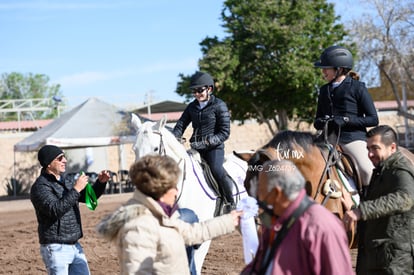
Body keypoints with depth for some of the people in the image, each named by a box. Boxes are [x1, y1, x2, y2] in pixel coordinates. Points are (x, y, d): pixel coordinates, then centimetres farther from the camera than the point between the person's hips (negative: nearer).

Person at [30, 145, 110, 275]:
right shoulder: (40, 187, -12)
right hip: (56, 249, -8)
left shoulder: (66, 181, 13)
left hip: (75, 246, 8)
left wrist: (101, 182, 3)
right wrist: (76, 189, -23)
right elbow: (55, 210, -26)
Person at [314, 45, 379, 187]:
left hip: (353, 138, -6)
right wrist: (320, 122, -3)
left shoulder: (357, 87, -1)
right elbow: (318, 119, 24)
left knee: (367, 170, -26)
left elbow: (373, 119, -4)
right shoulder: (324, 90, 17)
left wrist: (346, 120, -16)